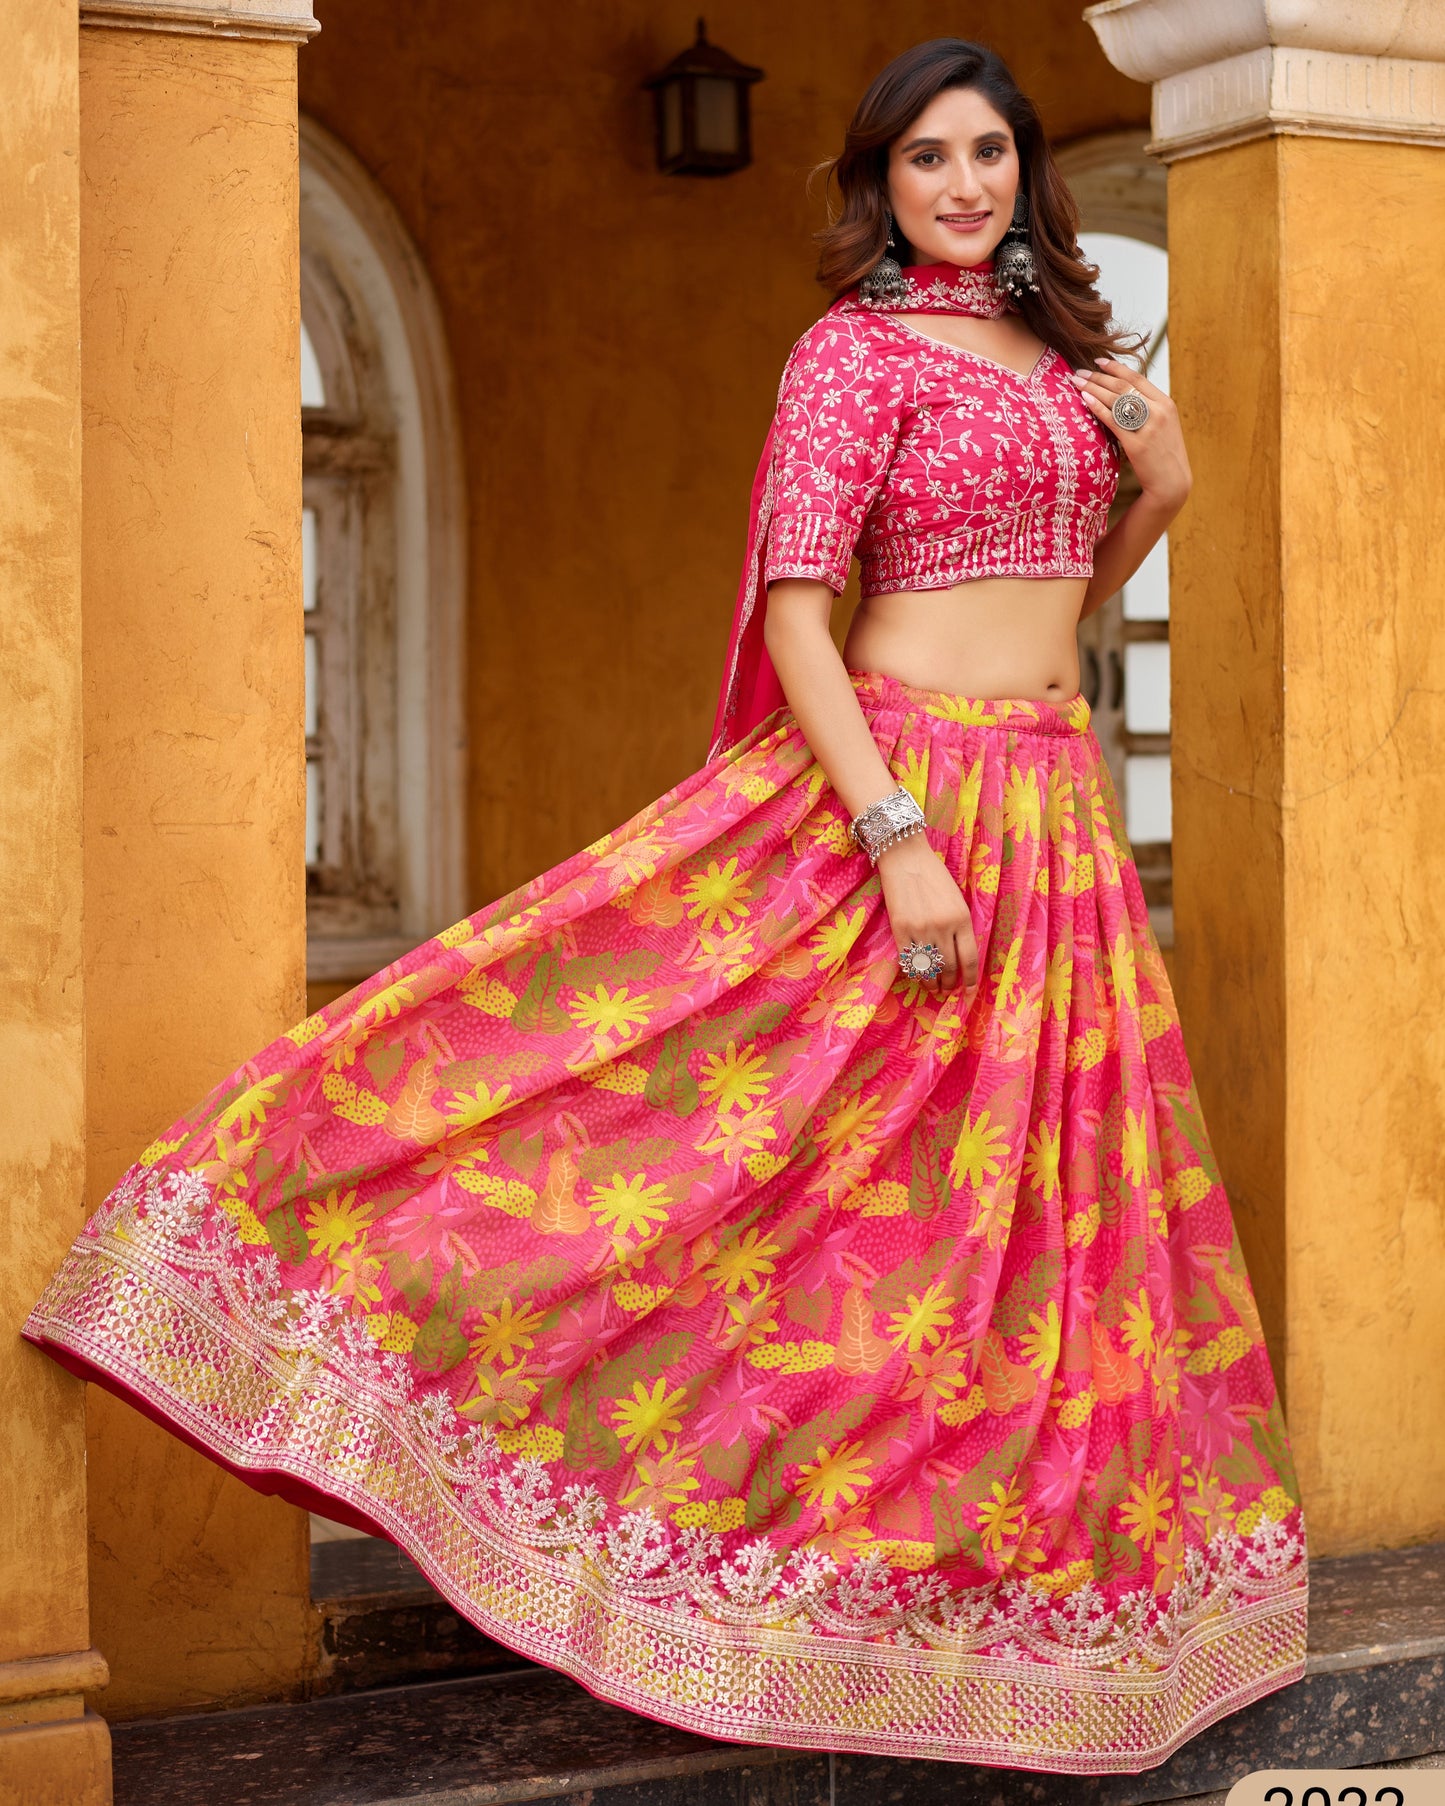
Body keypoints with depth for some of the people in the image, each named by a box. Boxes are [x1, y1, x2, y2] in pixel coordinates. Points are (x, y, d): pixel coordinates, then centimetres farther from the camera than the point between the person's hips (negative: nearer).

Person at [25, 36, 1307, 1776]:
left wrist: (1157, 490, 5)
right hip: (884, 792, -6)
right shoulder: (855, 347, -5)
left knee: (1049, 1203, 10)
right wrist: (897, 837, -24)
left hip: (1058, 817, 6)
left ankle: (1010, 1572, 24)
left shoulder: (1060, 346, 15)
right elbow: (792, 605, -15)